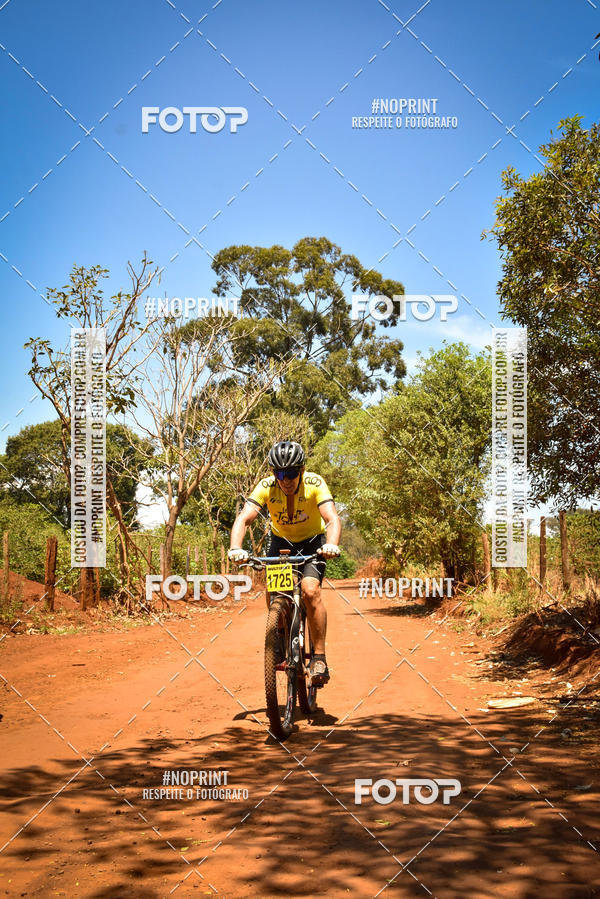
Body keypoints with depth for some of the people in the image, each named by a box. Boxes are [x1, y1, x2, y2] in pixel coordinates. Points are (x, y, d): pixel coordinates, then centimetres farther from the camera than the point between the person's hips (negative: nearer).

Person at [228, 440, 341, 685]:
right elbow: (243, 519, -33)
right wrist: (236, 548, -52)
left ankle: (319, 657, -15)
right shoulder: (266, 487, -24)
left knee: (310, 591, -24)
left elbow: (332, 519, -38)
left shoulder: (314, 484, -27)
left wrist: (331, 545, -58)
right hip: (281, 541, 2)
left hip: (312, 541, -2)